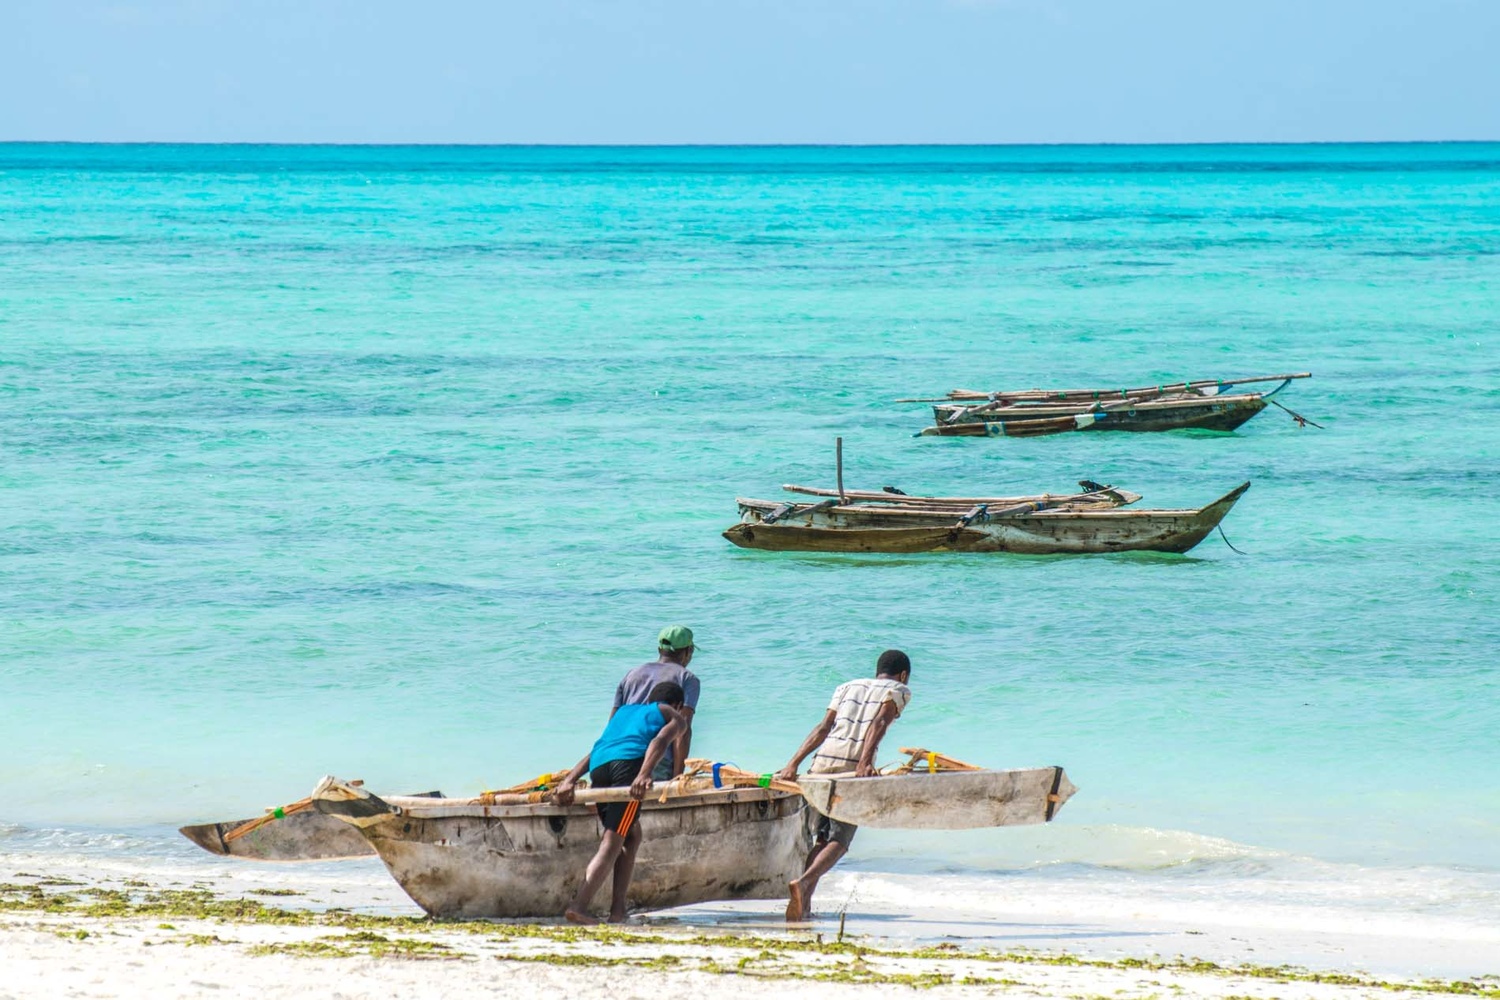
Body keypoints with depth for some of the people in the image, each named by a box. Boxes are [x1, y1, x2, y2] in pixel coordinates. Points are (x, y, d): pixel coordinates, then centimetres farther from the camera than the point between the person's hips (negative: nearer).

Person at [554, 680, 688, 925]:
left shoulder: (625, 711, 39)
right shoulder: (674, 717, 24)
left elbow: (595, 750, 26)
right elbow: (659, 741, 0)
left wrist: (570, 780, 15)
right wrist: (643, 775, -16)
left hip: (598, 768, 6)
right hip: (629, 763, -6)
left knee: (632, 836, 21)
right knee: (612, 843, -11)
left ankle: (618, 909, 10)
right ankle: (579, 905, -29)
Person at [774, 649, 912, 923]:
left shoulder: (847, 687, 27)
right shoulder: (899, 690, 16)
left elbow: (823, 728, 14)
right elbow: (879, 722, -5)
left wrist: (794, 764, 5)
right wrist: (865, 762, -18)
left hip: (822, 761, 4)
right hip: (854, 765, -4)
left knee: (822, 837, 14)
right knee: (839, 840, -4)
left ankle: (803, 904, 0)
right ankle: (803, 882, -29)